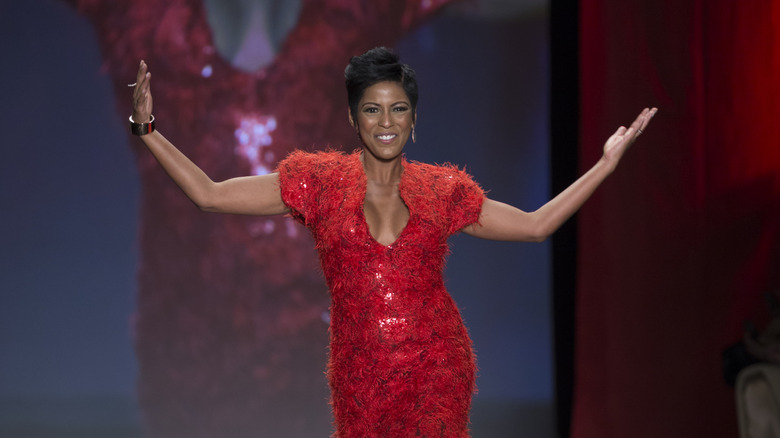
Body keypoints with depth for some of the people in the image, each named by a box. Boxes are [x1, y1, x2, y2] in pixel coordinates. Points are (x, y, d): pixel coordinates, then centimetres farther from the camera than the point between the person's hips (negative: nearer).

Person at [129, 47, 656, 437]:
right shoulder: (321, 181, 3)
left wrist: (607, 162, 9)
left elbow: (535, 225, 12)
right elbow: (211, 195, 2)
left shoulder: (441, 190, 6)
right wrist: (149, 130, -4)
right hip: (360, 374, 0)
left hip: (437, 367, 0)